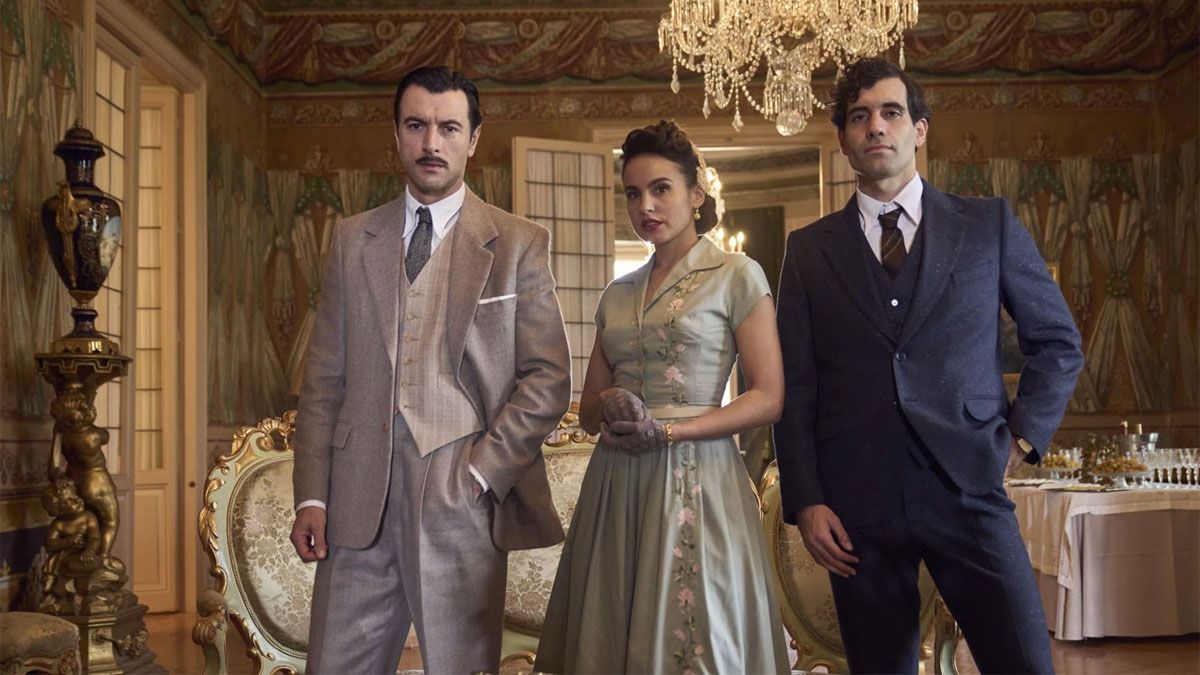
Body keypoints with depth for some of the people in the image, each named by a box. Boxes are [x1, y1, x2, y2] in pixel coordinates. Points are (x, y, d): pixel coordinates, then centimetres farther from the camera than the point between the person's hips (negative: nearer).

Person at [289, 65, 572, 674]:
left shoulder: (519, 244, 4)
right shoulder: (352, 239, 12)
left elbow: (547, 380, -1)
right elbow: (323, 379, 10)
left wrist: (478, 474, -9)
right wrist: (311, 496, 2)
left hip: (464, 504, -2)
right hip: (359, 506, 2)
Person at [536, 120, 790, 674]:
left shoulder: (736, 276, 0)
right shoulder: (618, 295, 15)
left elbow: (768, 398, -6)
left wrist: (669, 430, -15)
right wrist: (609, 406, -7)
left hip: (695, 479, -5)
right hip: (616, 485, 5)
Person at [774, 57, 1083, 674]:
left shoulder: (989, 224, 7)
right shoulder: (809, 249, 8)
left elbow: (1057, 341, 14)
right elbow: (795, 386, 6)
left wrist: (1024, 435, 2)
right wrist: (804, 501, -1)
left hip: (968, 490, 0)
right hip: (857, 506, 1)